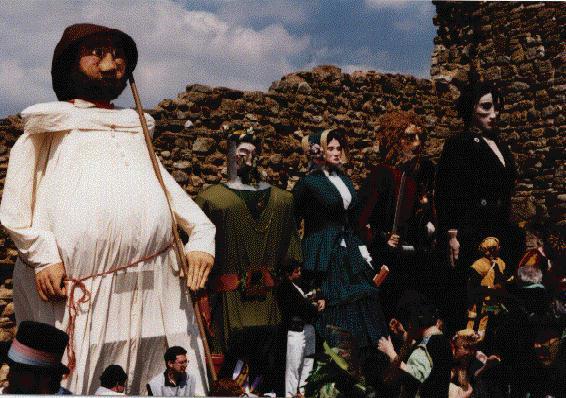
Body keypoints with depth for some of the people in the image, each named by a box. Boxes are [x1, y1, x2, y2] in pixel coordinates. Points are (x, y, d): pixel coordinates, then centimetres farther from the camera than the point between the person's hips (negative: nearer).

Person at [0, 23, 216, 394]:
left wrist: (201, 232, 5)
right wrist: (42, 254, -11)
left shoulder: (134, 127, 26)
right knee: (78, 380, -2)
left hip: (154, 286, 5)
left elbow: (165, 182, 21)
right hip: (79, 288, -5)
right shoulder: (52, 125, 10)